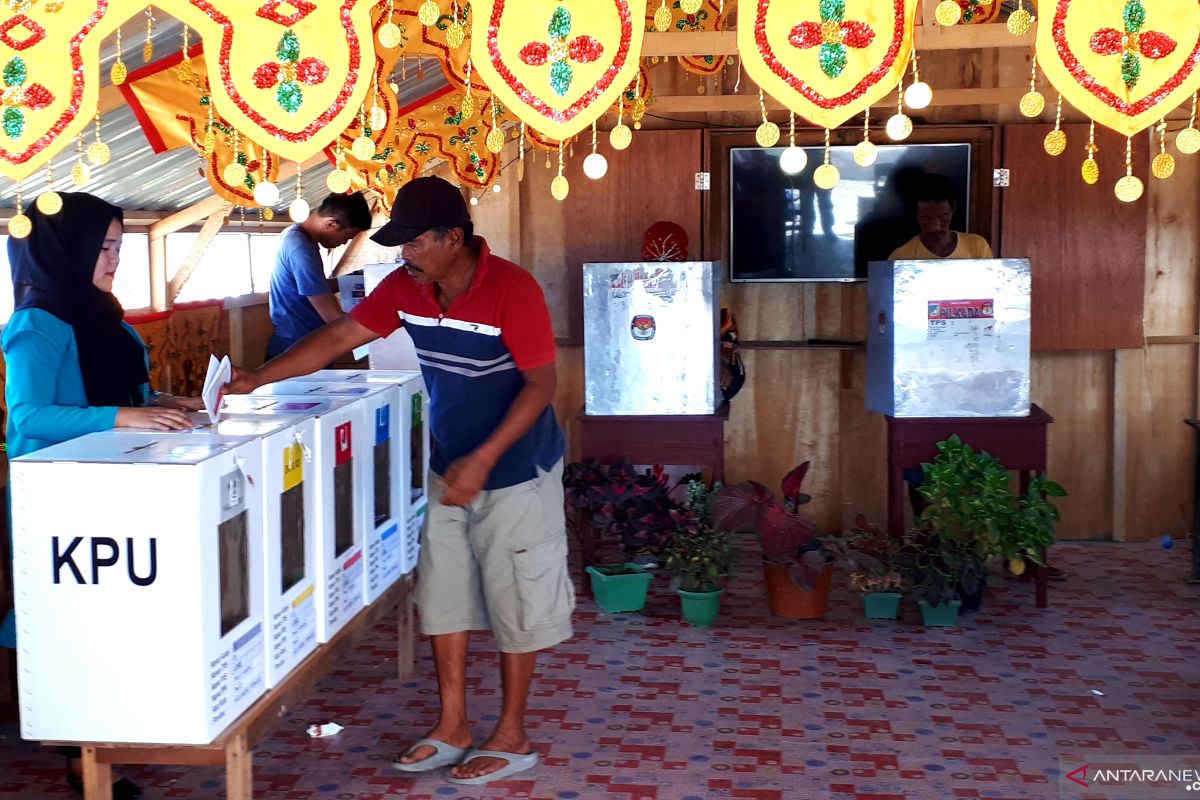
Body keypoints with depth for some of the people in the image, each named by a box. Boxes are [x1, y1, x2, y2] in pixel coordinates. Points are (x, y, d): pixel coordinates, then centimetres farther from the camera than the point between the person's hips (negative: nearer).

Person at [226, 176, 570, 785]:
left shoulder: (512, 290, -23)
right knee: (443, 597, 11)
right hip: (450, 470, 7)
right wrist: (257, 378, -10)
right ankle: (452, 729, 23)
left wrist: (483, 460, -25)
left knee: (515, 604, 4)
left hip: (516, 472, -7)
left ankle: (511, 737, 17)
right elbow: (340, 336, 0)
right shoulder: (404, 288, -4)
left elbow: (541, 383, -20)